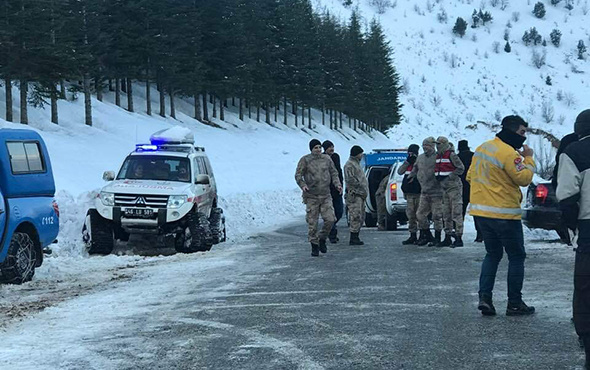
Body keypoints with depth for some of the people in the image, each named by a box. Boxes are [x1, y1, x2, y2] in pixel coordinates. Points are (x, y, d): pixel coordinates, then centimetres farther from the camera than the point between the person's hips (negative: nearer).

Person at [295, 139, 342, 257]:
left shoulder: (326, 159, 8)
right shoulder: (305, 160, -2)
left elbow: (334, 173, 15)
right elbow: (298, 175, -1)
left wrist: (337, 184, -2)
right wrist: (302, 185, -19)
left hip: (326, 195, 3)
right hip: (311, 196, -3)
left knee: (330, 219, -7)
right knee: (312, 222, -1)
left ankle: (322, 238, 17)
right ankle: (314, 245, 12)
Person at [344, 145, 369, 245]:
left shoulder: (356, 164, 23)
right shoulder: (349, 164, -10)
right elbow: (350, 179, -20)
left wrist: (364, 190, 16)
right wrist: (361, 188, -16)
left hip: (360, 195, 11)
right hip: (354, 194, -11)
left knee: (360, 217, 11)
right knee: (356, 217, -13)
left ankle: (355, 237, 16)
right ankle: (353, 238, -12)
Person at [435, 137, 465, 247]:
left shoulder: (451, 155, -12)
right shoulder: (438, 156, 14)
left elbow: (461, 168, -15)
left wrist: (449, 177, -17)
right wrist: (440, 179, 9)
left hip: (454, 187, -9)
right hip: (444, 188, 9)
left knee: (456, 213, -8)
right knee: (446, 214, 12)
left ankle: (459, 239, -8)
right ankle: (448, 237, 19)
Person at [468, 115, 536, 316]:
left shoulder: (482, 148, 10)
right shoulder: (508, 153, -17)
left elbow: (470, 176, 16)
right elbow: (524, 178, -16)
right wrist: (529, 159, -4)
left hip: (480, 212, 8)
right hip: (504, 214, -8)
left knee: (492, 254, 18)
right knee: (516, 257, 5)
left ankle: (484, 297, 6)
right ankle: (514, 303, 6)